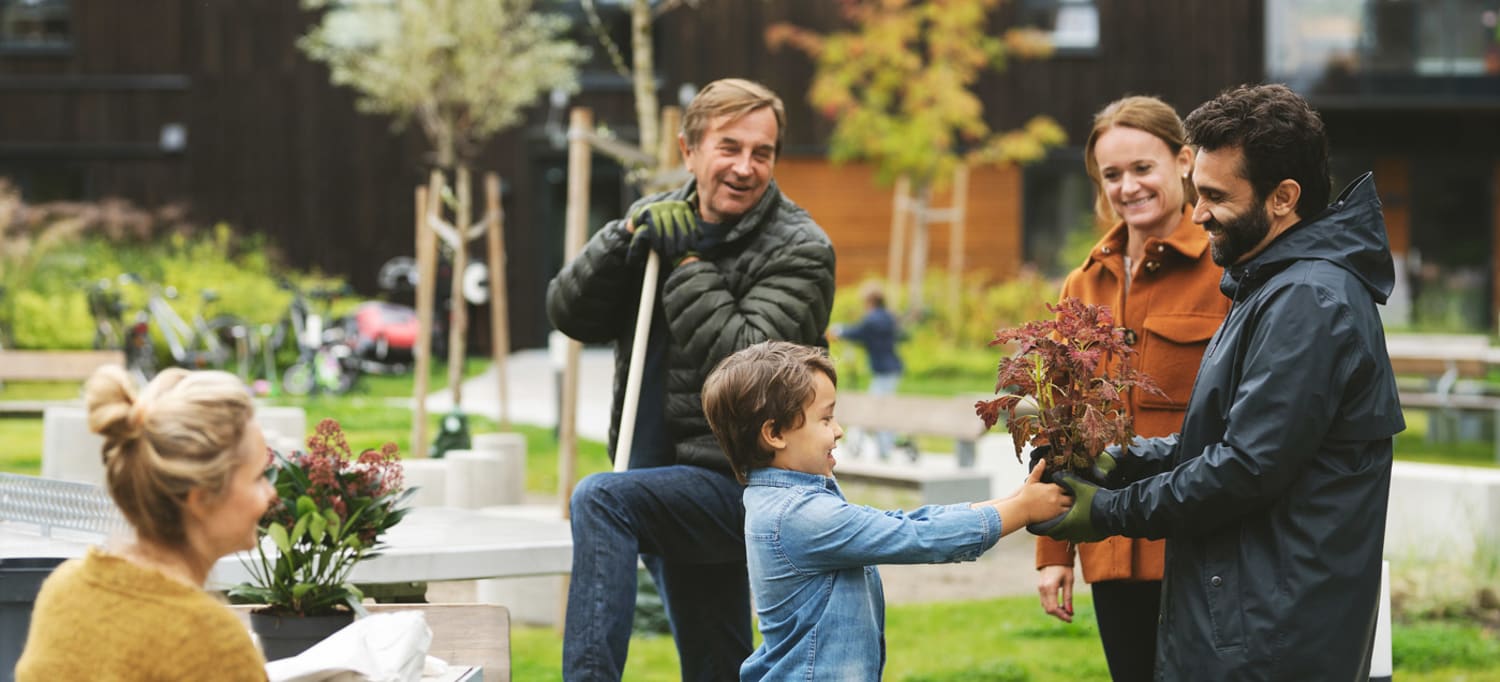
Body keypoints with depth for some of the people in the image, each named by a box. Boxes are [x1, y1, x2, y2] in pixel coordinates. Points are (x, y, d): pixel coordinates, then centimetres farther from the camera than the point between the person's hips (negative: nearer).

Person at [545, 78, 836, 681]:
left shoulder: (799, 249, -8)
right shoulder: (665, 221, 9)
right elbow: (569, 314, 3)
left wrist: (688, 263, -17)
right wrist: (628, 238, -11)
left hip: (738, 486, -7)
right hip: (676, 484, 7)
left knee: (600, 498, -30)